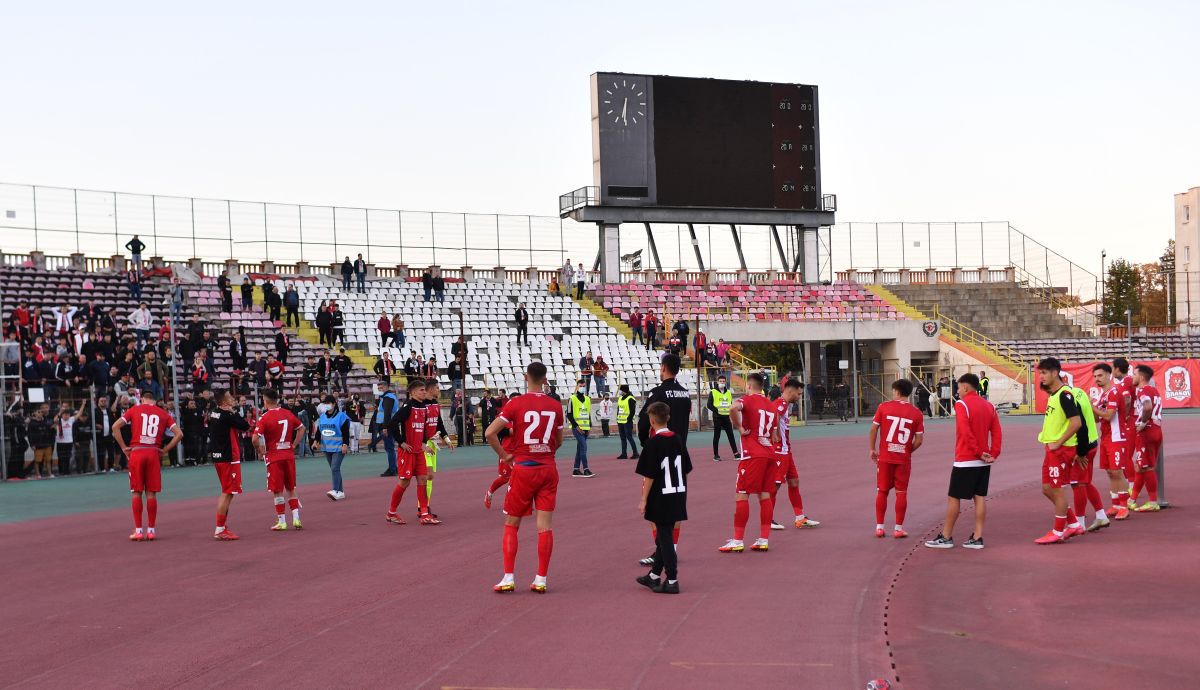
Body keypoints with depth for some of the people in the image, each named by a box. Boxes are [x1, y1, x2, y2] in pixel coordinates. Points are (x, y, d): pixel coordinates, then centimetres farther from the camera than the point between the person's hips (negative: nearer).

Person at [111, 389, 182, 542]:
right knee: (151, 493, 5)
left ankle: (138, 530, 4)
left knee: (137, 492, 5)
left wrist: (124, 447, 2)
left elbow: (115, 426, -2)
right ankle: (151, 530, 7)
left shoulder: (135, 409, 8)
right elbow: (179, 434, 2)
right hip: (154, 453, 1)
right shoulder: (163, 413, 10)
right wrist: (165, 450, 5)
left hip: (136, 453, -1)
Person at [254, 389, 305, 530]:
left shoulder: (265, 418, -12)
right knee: (291, 489, 14)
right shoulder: (288, 413, 4)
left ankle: (281, 522, 5)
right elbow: (301, 428, 14)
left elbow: (255, 439, -20)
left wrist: (260, 451, -4)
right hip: (289, 455, 5)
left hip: (274, 457, -4)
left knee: (278, 491, 2)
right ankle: (296, 518, 8)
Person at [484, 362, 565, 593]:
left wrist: (504, 456, -2)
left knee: (511, 525, 9)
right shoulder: (556, 405, 2)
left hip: (523, 469, -2)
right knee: (545, 525, 3)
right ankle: (541, 580, 4)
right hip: (548, 469, 2)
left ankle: (508, 578, 3)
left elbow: (489, 433, -14)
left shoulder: (516, 403, -7)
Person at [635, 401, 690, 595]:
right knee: (663, 536, 17)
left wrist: (643, 500, -9)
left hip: (661, 497, -7)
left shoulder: (653, 444, -15)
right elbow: (686, 470, 11)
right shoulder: (677, 440, 5)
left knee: (664, 537, 0)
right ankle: (654, 575, 28)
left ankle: (672, 581, 2)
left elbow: (649, 476, -16)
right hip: (678, 495, 7)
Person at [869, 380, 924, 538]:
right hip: (904, 458, 0)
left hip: (885, 457, 0)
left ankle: (879, 527, 11)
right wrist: (908, 450, 12)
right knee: (901, 493, 7)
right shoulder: (916, 413, -2)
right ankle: (898, 528, 7)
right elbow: (919, 440, -3)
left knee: (882, 491, 10)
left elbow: (873, 429, -4)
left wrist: (872, 449, 6)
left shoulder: (884, 407, -4)